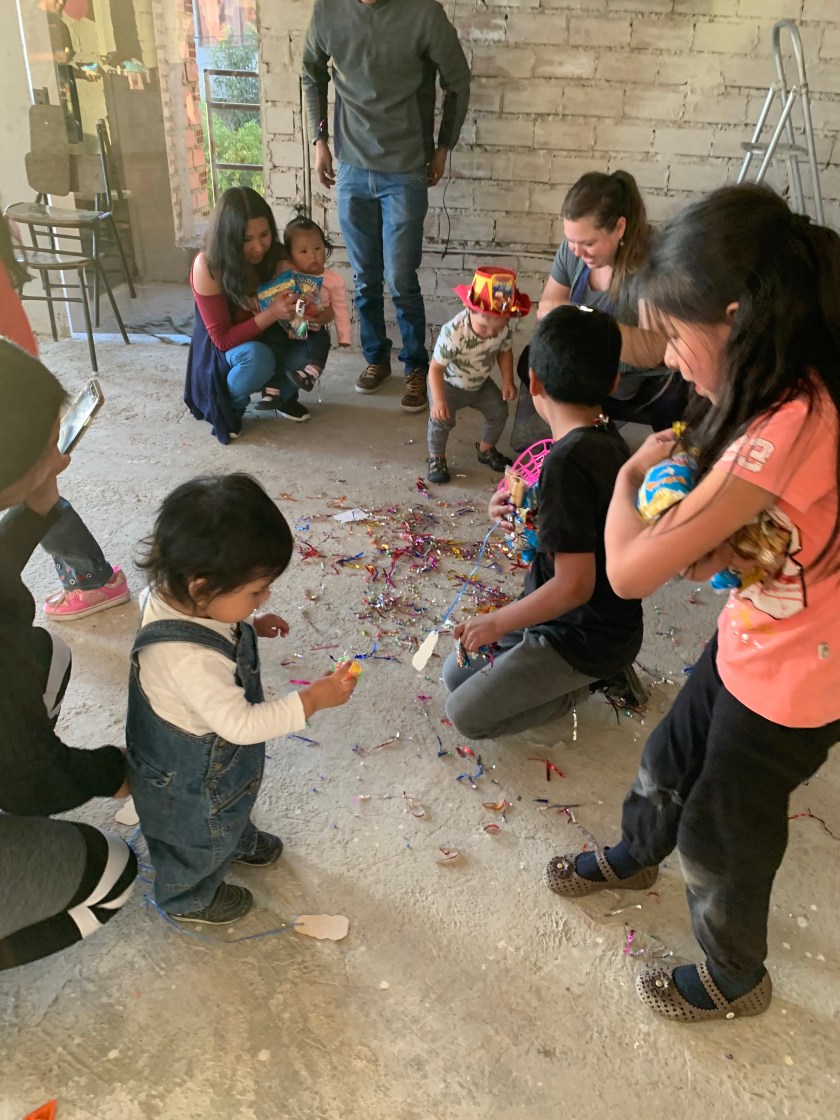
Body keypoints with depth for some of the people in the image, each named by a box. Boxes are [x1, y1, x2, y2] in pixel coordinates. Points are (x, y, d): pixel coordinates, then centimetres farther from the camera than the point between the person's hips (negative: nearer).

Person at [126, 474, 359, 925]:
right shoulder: (191, 661, -48)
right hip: (189, 780, -7)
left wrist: (250, 626, -5)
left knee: (231, 809, 37)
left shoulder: (173, 592, -21)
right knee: (197, 840, 25)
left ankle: (238, 841, 68)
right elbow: (241, 723, -38)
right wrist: (313, 699, -34)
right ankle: (188, 899, 55)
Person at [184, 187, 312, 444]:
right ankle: (227, 407, -6)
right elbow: (222, 339, -24)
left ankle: (283, 393, 5)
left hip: (268, 341, 4)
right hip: (222, 352, -4)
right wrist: (271, 314, -38)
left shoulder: (276, 255, -16)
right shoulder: (208, 267, -27)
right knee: (258, 358, -38)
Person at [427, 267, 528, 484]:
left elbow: (505, 351, 2)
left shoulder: (504, 329, -21)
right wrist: (438, 401, -38)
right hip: (449, 384, -5)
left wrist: (507, 381, -7)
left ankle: (486, 449, 30)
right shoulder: (453, 333, -38)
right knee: (441, 419, -20)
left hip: (481, 384, 5)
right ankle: (436, 458, 5)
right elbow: (436, 368, -32)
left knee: (499, 412, 3)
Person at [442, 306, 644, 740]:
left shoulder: (567, 461, -30)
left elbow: (574, 585, -30)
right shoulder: (606, 438, -2)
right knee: (455, 674, 15)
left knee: (466, 715, -2)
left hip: (585, 636, -8)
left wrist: (497, 622, -17)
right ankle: (598, 671, 14)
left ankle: (586, 685, 6)